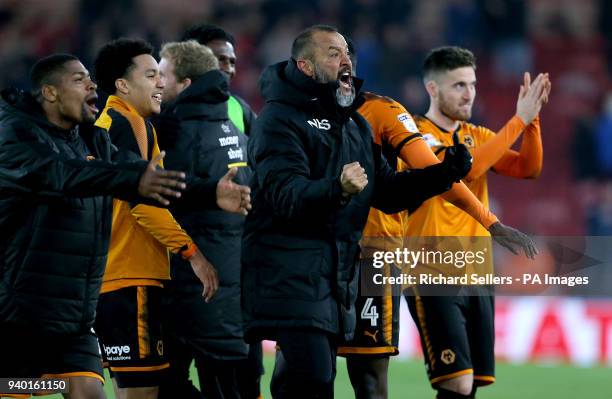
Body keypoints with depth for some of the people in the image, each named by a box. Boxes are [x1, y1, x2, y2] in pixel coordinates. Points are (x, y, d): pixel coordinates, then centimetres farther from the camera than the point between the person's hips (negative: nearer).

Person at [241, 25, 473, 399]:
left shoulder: (355, 125, 19)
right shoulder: (280, 119, -9)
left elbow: (387, 190, 20)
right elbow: (286, 194, -23)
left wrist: (444, 174, 6)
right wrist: (337, 189, -42)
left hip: (338, 280, 9)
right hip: (291, 278, -9)